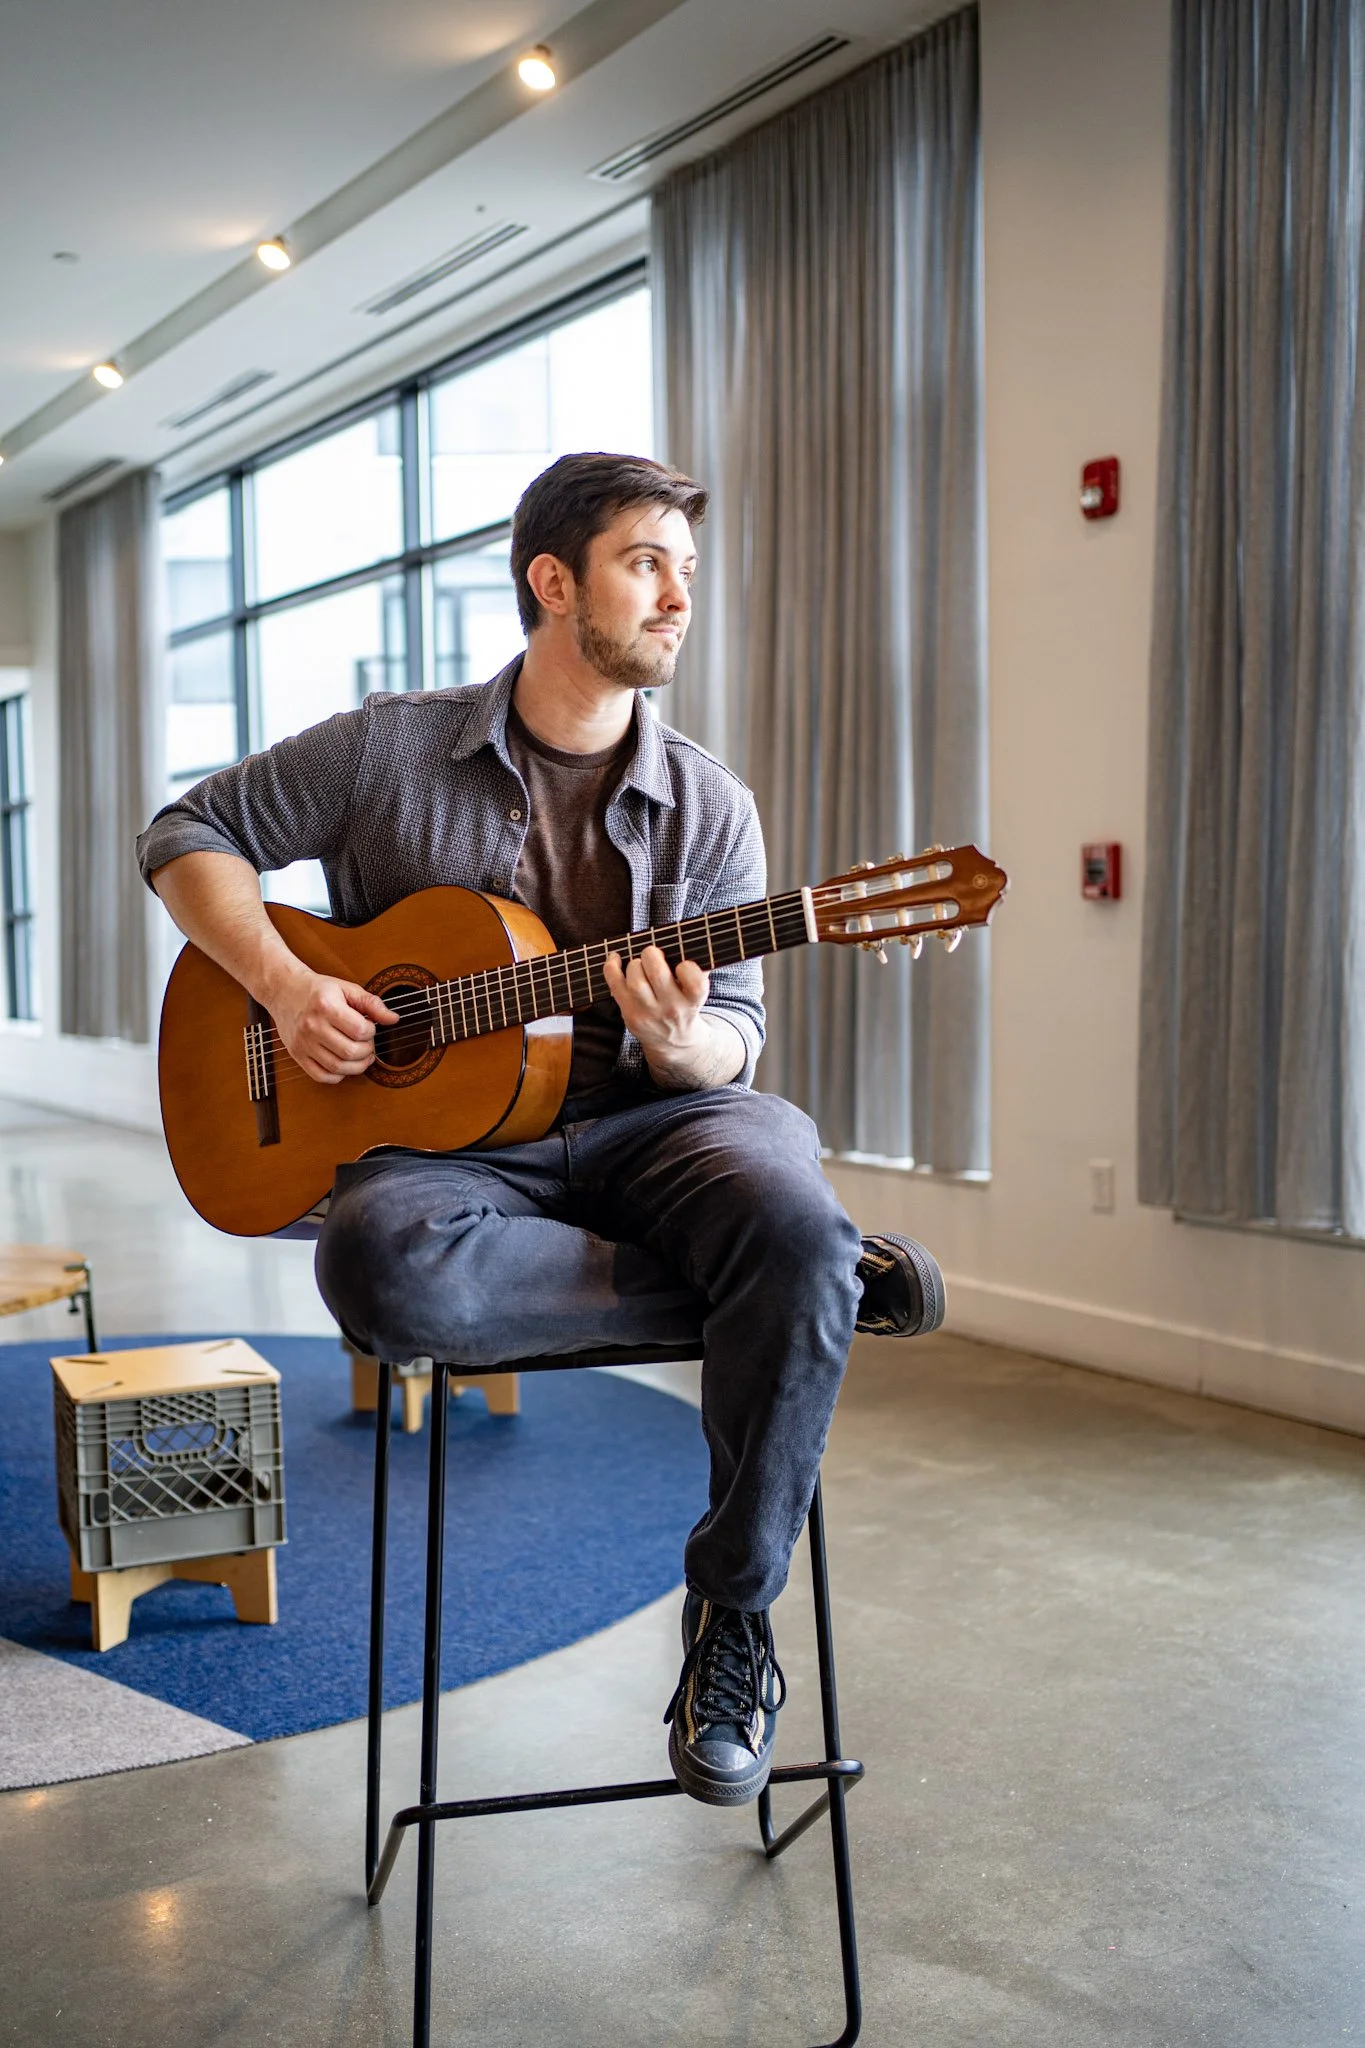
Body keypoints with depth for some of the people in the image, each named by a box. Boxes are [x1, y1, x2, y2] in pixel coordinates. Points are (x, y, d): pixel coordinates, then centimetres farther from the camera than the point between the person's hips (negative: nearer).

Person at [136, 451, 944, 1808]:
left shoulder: (709, 809, 5)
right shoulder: (389, 752, 2)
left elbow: (734, 1044, 6)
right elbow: (188, 835, 9)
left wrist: (678, 1040, -19)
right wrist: (283, 985, -8)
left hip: (648, 1124, 1)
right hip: (448, 1144, 0)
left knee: (784, 1208, -35)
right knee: (383, 1266, -37)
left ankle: (733, 1616, -18)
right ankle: (815, 1287, -21)